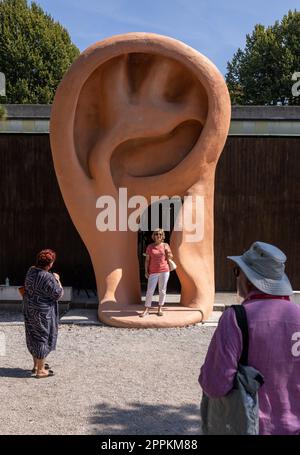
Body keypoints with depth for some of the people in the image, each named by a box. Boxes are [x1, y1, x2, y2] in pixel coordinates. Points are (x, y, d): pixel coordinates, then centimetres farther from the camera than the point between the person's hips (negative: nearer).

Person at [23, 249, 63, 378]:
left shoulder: (31, 271, 0)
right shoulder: (47, 277, -25)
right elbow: (58, 294, -18)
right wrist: (57, 280, -5)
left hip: (29, 308, 8)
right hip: (43, 311, -8)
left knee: (33, 336, 19)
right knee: (42, 337, 3)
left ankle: (36, 365, 35)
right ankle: (40, 370, 13)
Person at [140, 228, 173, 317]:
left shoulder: (165, 245, 5)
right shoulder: (150, 247, 4)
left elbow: (169, 257, 12)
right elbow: (147, 260, 5)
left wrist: (168, 252, -9)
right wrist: (146, 271, -1)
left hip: (164, 271, 1)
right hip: (153, 272, -1)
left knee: (162, 291, 6)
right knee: (149, 291, -4)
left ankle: (160, 309, 17)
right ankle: (146, 310, 3)